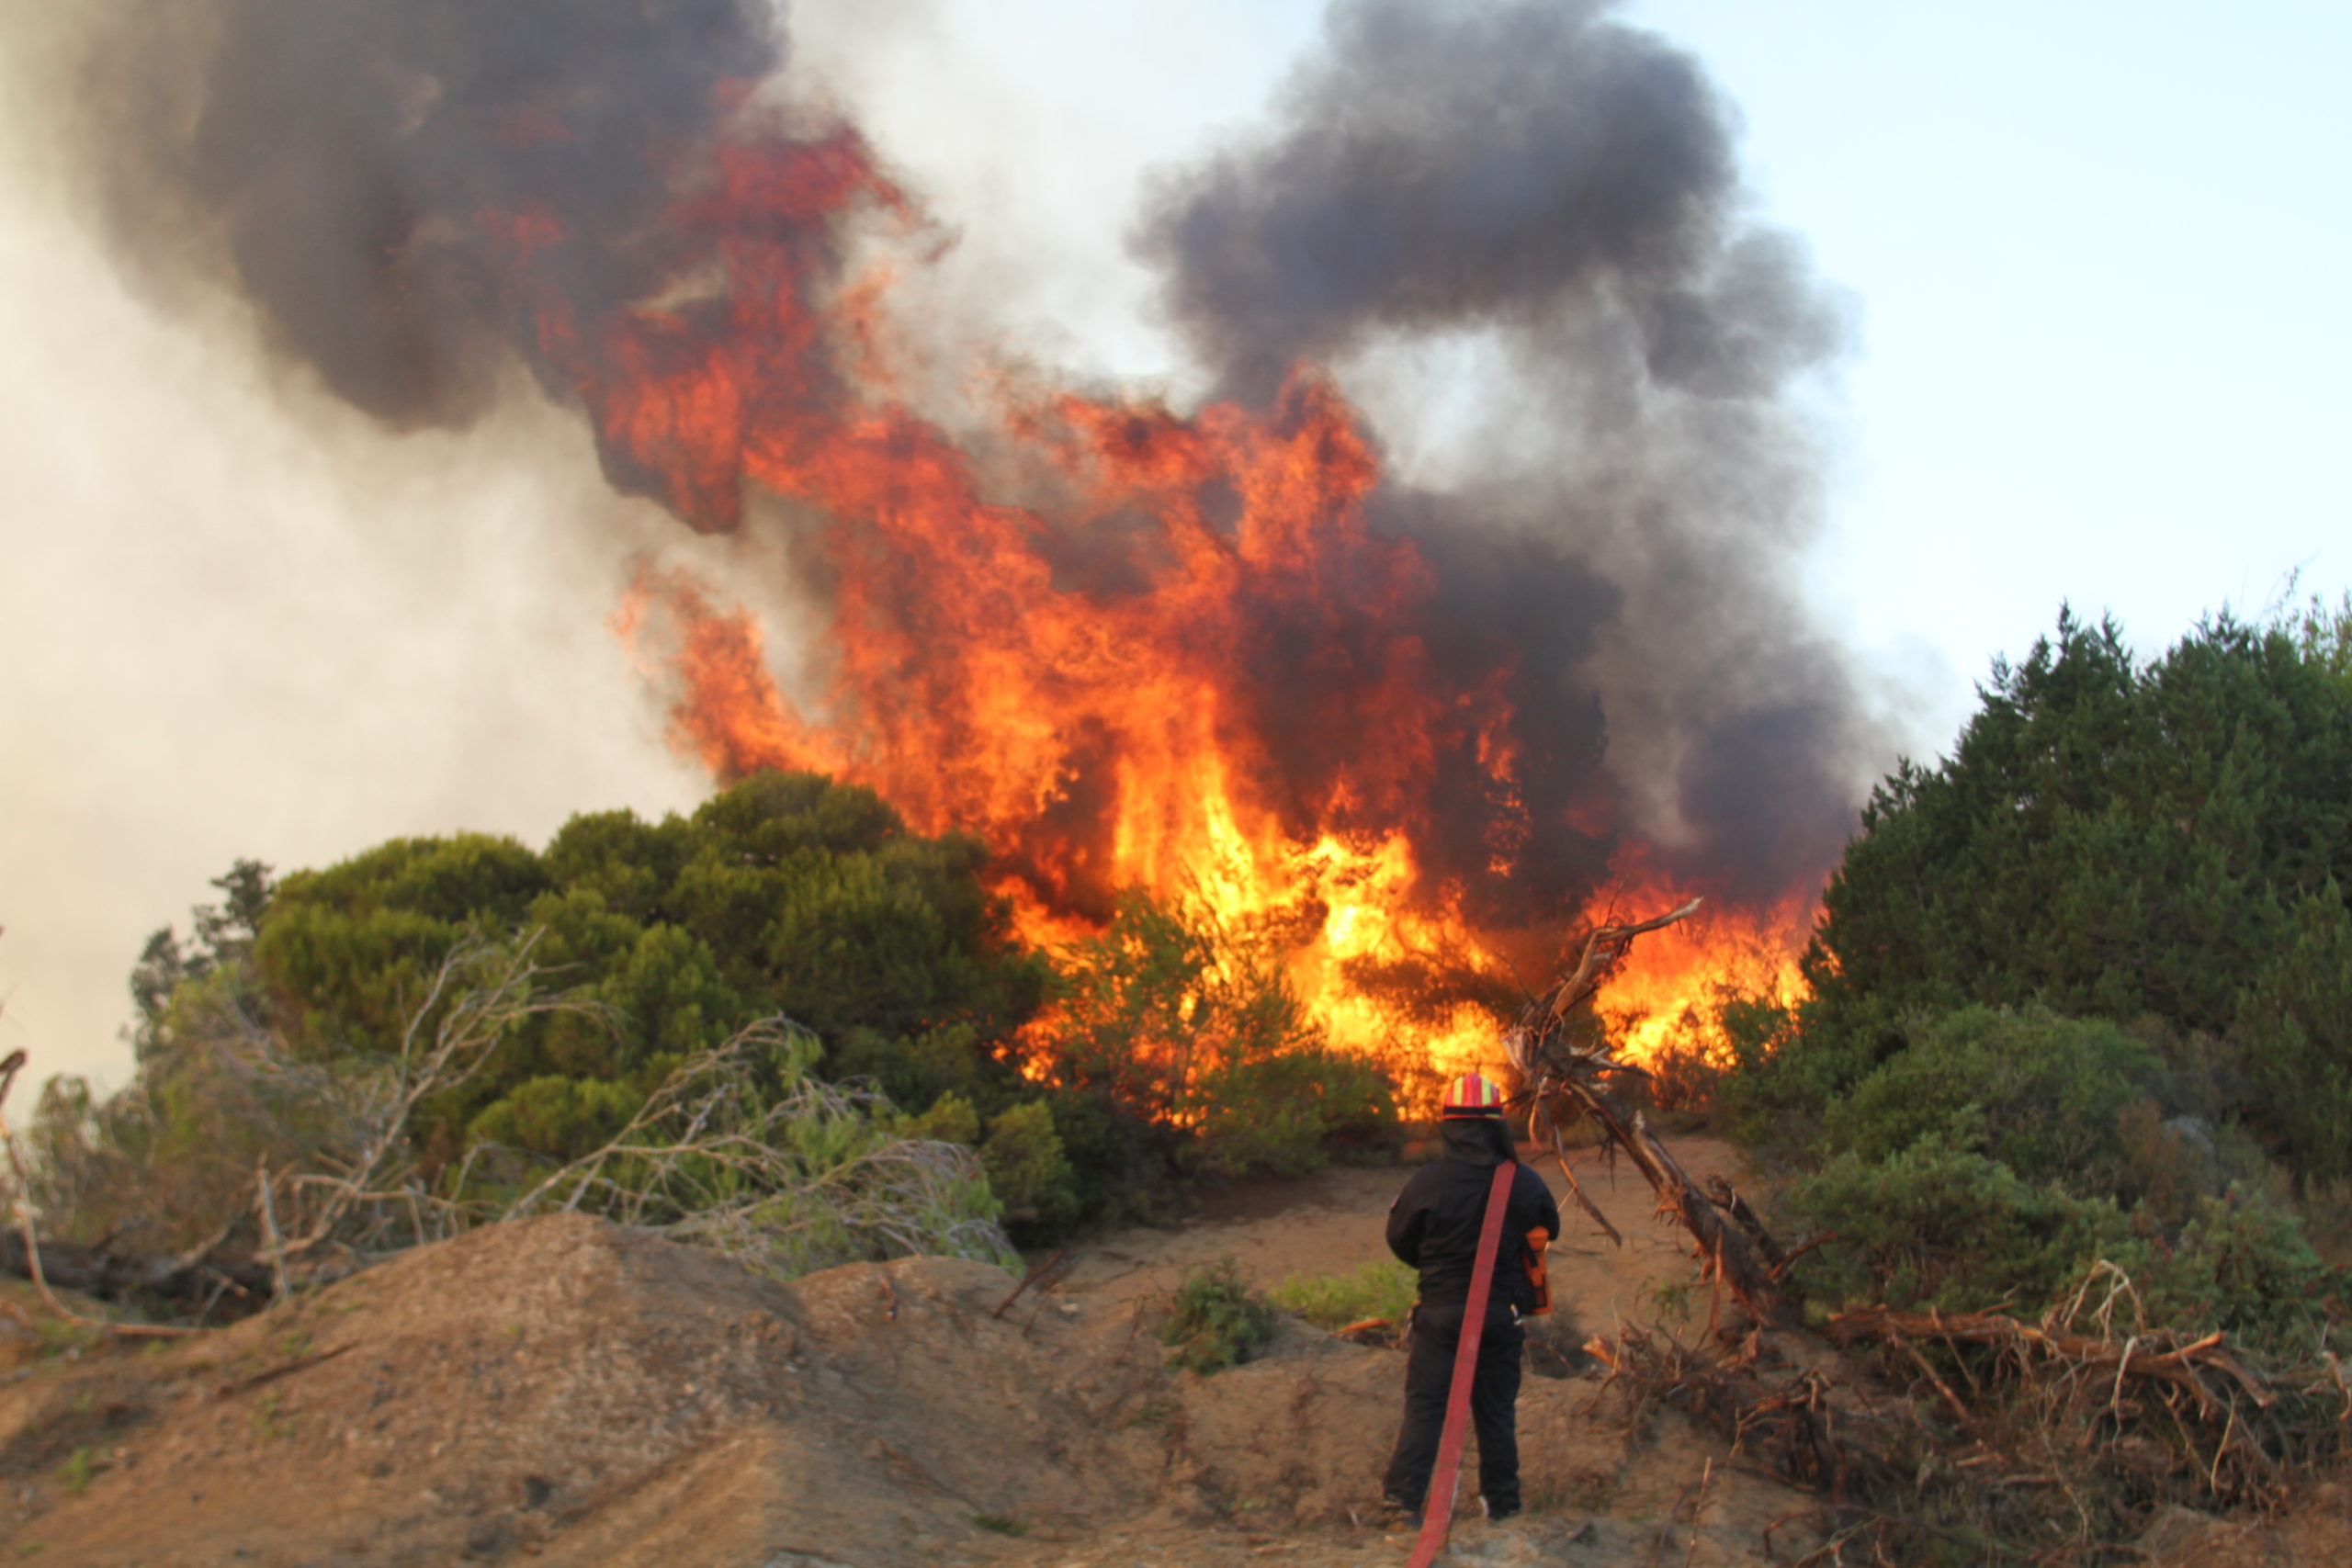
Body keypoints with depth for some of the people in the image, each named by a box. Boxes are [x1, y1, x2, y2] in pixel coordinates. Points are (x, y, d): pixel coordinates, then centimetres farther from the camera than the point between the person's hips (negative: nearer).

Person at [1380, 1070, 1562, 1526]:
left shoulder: (1427, 1181, -13)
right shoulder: (1524, 1184, -8)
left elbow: (1399, 1240, 1)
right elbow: (1548, 1231, 11)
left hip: (1440, 1312, -1)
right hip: (1502, 1315, 2)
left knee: (1424, 1406, 3)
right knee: (1497, 1411, 13)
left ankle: (1404, 1495, -5)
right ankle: (1502, 1502, 22)